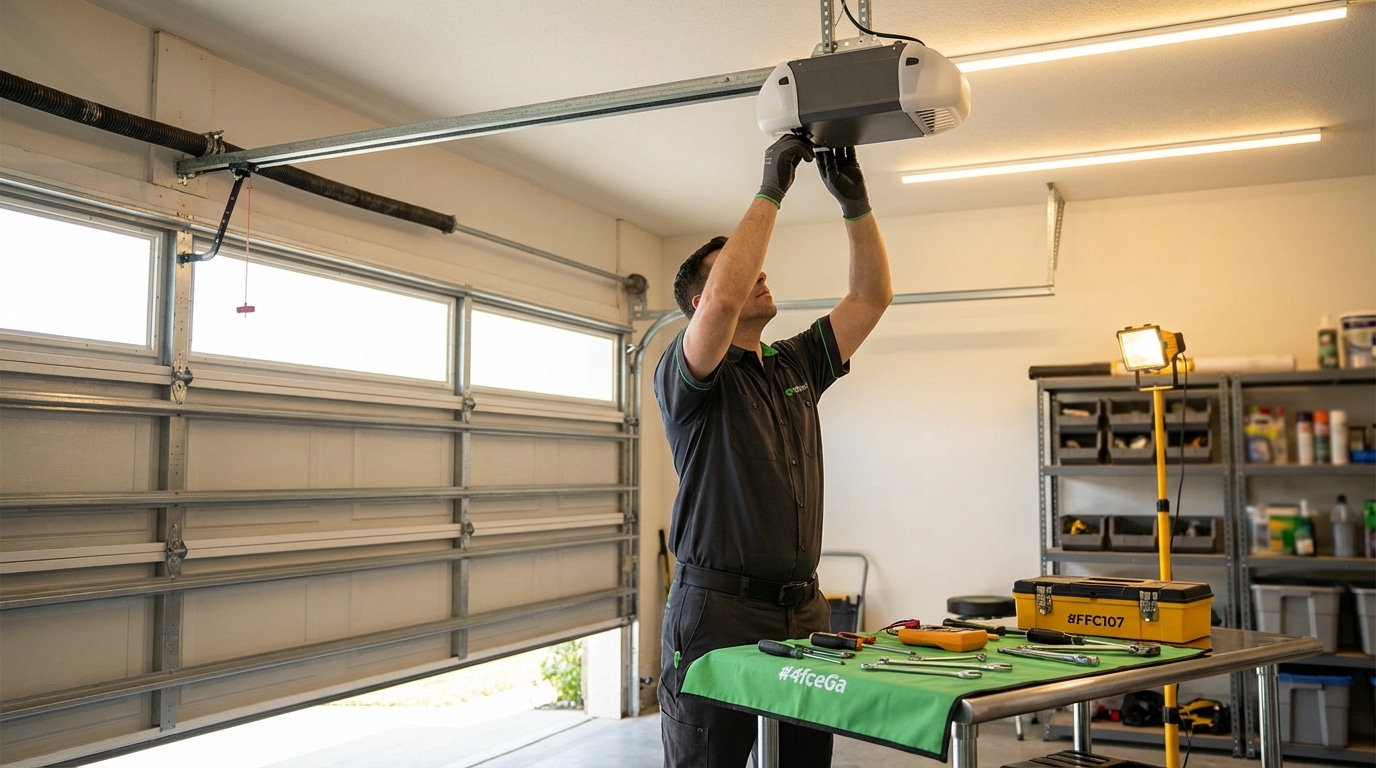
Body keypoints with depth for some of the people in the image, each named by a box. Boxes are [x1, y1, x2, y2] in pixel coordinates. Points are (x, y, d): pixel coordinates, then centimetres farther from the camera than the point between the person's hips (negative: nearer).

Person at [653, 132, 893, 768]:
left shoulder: (797, 365, 16)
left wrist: (854, 202, 2)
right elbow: (723, 298, -24)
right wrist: (770, 191, -16)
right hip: (718, 610, -5)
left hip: (803, 609, 6)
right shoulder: (684, 376, -4)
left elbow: (871, 297, 12)